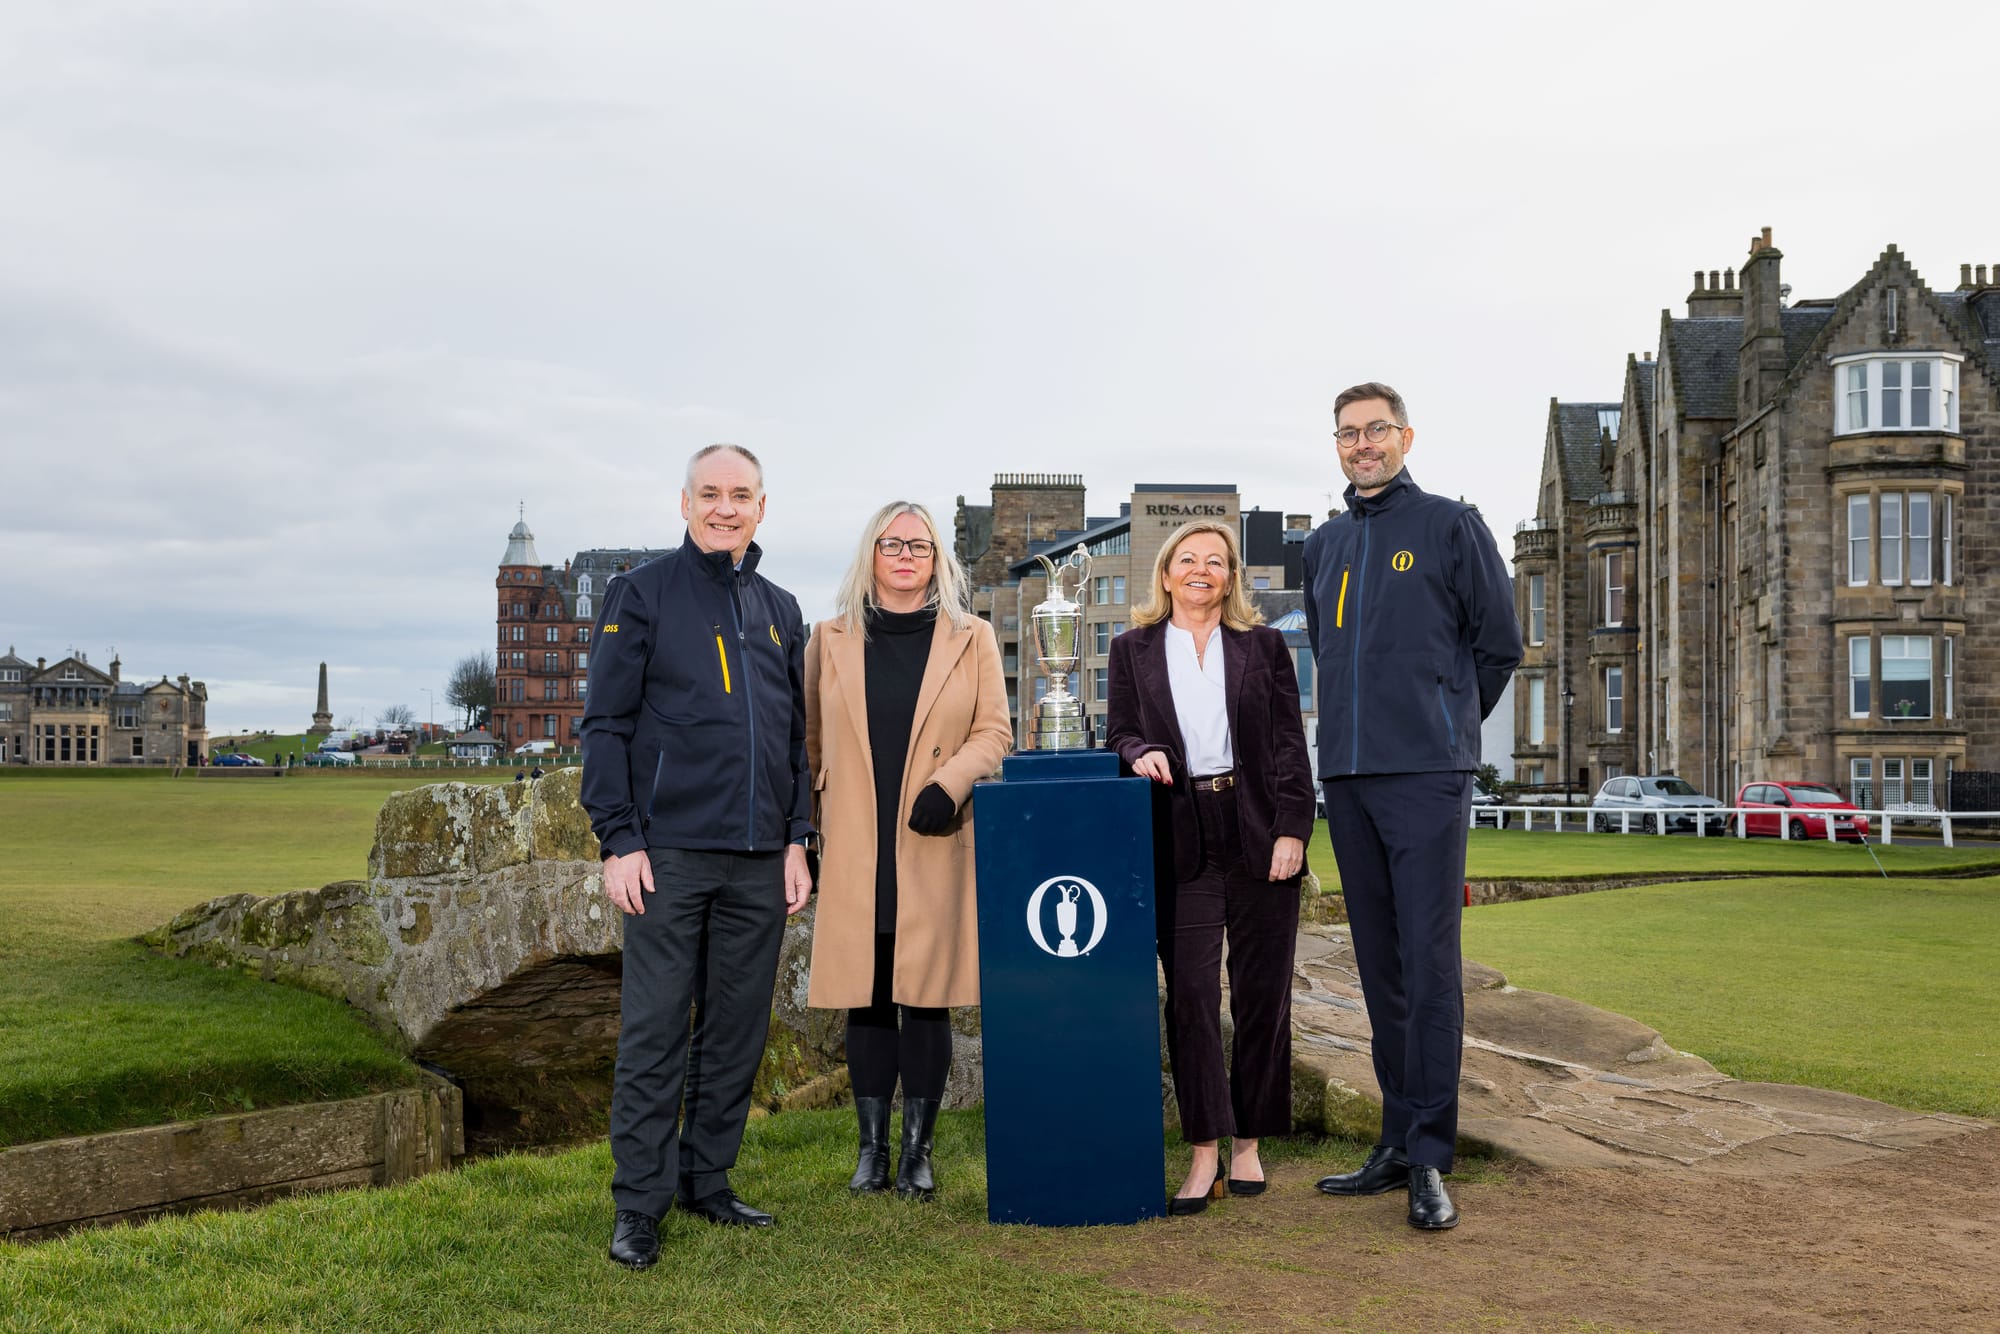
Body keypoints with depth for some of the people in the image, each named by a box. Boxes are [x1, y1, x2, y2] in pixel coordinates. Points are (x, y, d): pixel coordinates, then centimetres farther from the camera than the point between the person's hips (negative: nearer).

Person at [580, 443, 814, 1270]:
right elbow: (606, 724, -2)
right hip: (670, 853, -4)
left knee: (738, 1032, 9)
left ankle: (707, 1182, 22)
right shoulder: (641, 595, 2)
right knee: (654, 1034, -2)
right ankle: (638, 1205, 7)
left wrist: (795, 841, 8)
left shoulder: (780, 611, 15)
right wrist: (618, 839, -10)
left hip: (759, 861, 5)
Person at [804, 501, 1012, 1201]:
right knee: (866, 1000, 4)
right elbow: (808, 741, 13)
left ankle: (917, 1152, 11)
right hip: (855, 852, 1)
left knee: (927, 997, 1)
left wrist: (950, 783, -12)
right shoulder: (831, 641, 10)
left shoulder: (971, 639, 8)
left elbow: (994, 732, 4)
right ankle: (872, 1149, 14)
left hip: (934, 847, -1)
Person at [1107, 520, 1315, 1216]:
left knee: (1262, 992, 4)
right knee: (1190, 993, -4)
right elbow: (1119, 731, 12)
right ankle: (1204, 1152, 3)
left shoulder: (1264, 646, 9)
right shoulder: (1132, 650, 11)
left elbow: (1290, 745, 5)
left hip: (1259, 836, 0)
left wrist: (1291, 830, -4)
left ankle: (1248, 1144, 15)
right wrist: (1140, 754, -11)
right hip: (1181, 841, 0)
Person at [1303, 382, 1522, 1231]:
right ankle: (1398, 1140, 18)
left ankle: (1430, 1159, -3)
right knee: (1380, 964, 9)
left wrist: (1446, 726, 9)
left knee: (1430, 963, -7)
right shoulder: (1323, 546, 17)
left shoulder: (1450, 526, 2)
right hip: (1346, 776, 6)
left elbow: (1498, 645, 4)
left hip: (1427, 776, -5)